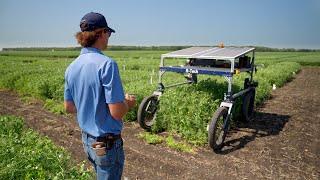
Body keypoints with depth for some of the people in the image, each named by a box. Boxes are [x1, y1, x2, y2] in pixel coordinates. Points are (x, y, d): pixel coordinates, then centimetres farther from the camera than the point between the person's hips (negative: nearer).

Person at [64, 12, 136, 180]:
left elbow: (69, 107, 9)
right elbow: (117, 112, -26)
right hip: (106, 143, -7)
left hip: (86, 139, 8)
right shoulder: (106, 64, -24)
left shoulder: (71, 67, 0)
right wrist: (128, 102, -6)